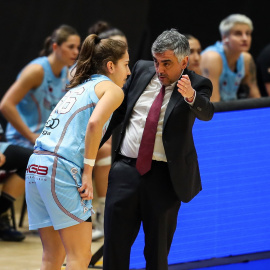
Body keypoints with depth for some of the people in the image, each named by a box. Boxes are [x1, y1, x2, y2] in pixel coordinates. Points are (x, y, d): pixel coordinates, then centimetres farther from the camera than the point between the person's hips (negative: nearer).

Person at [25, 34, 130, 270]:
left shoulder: (80, 88, 27)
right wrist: (88, 172, -11)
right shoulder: (113, 89, 3)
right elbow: (94, 123, -15)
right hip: (62, 169, -8)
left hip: (37, 164, 8)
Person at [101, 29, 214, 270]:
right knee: (115, 244, 3)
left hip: (164, 177, -4)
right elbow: (118, 111, 18)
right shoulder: (142, 70, 7)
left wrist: (191, 96, -49)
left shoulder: (197, 85, -6)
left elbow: (206, 113, -27)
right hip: (126, 169, 4)